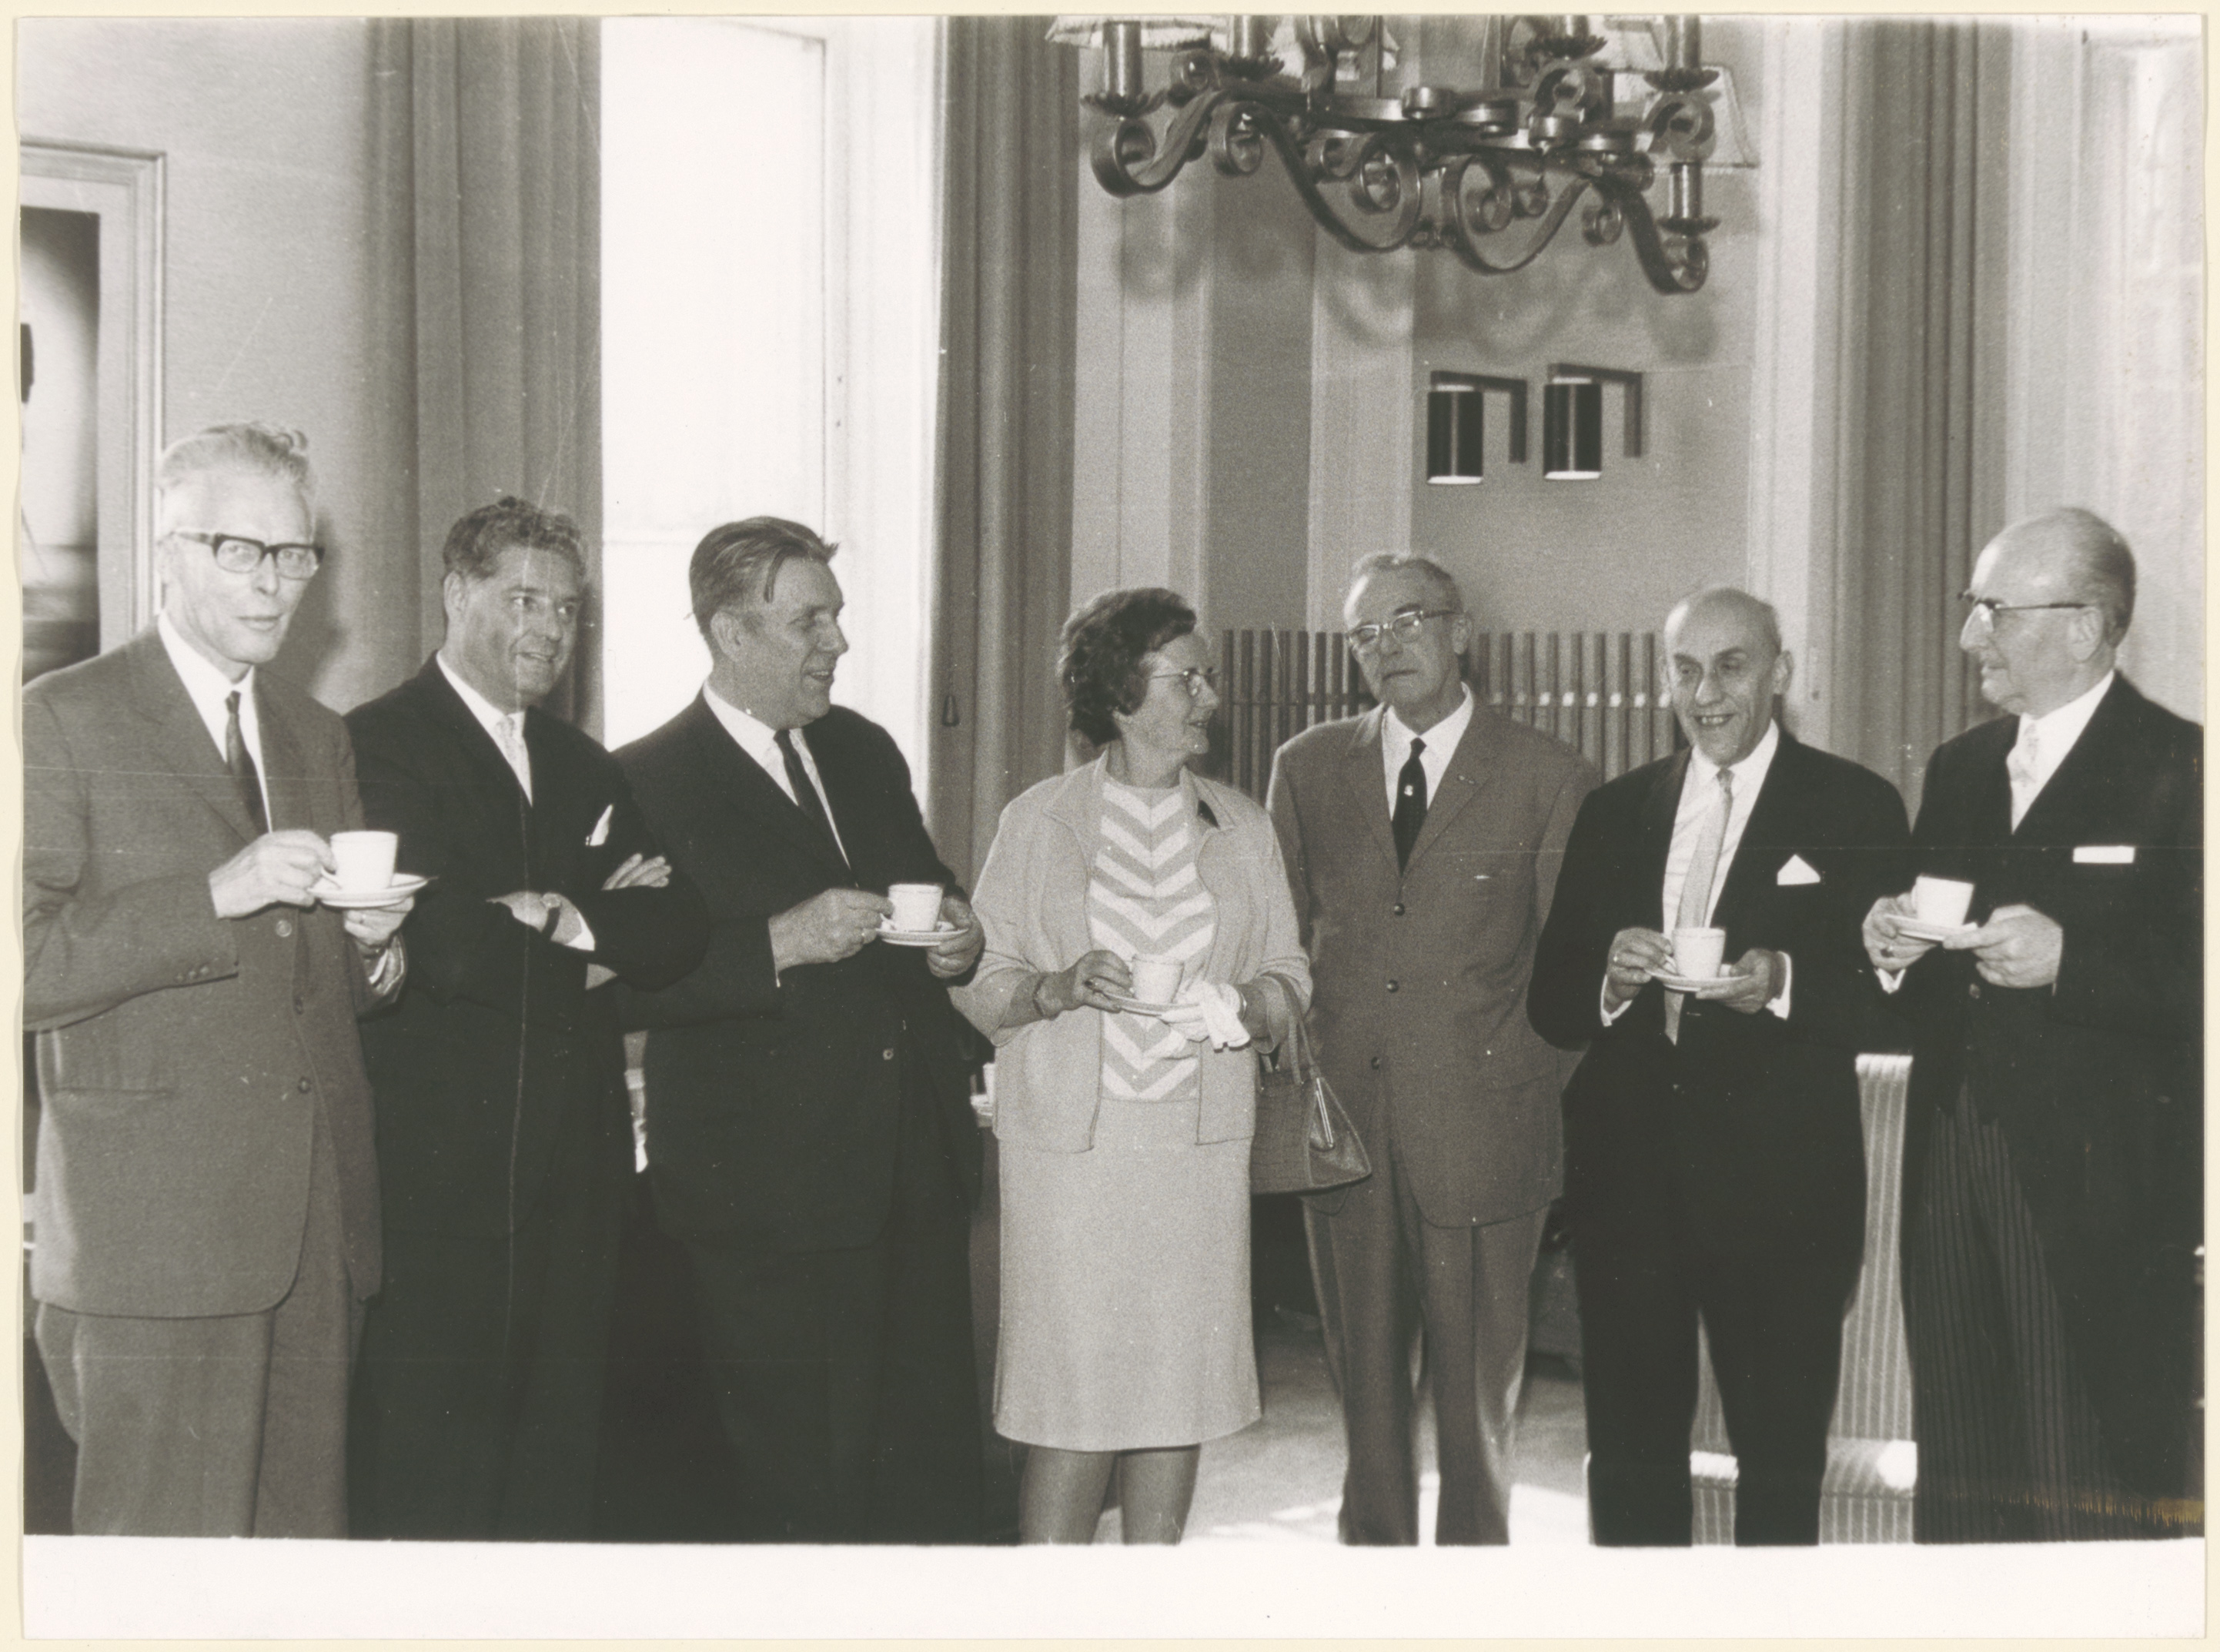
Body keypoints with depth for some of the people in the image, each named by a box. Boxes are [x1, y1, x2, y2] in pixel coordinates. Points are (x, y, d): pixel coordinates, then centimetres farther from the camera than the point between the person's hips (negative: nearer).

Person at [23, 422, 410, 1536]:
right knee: (168, 1570, -5)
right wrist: (218, 894, -19)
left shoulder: (319, 737, 19)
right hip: (156, 1227, -6)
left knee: (305, 1534, 7)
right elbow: (28, 969, -11)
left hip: (318, 1224, 6)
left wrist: (372, 947, 2)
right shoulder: (62, 721, -1)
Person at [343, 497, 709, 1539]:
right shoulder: (376, 745, -5)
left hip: (575, 1178, 7)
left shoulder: (586, 768, 19)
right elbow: (442, 944, -17)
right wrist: (586, 956, -3)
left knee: (554, 1473, 9)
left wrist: (562, 920, -9)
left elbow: (678, 933, 8)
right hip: (435, 1179, -6)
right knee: (424, 1482, -2)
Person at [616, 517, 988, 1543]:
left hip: (918, 1178, 7)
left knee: (934, 1475, 12)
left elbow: (929, 897, 26)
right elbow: (626, 986, -16)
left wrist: (954, 942, 4)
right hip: (774, 1201, -6)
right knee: (806, 1492, 0)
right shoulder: (650, 784, -8)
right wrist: (779, 944, -25)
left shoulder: (865, 752, 13)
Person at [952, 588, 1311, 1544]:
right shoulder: (1038, 822, 4)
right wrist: (1057, 988, -16)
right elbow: (976, 983, 3)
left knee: (1181, 1392, 4)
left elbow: (1288, 972, 14)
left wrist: (1252, 1008, -8)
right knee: (1071, 1399, -6)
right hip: (1071, 1144, -3)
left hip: (1199, 1144, 3)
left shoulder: (1242, 828, 13)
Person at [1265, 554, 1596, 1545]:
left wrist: (1536, 1106, -3)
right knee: (1364, 1385, 10)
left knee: (1479, 1397, 4)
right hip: (1344, 1125, 3)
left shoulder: (1549, 781, 0)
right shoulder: (1307, 769, 10)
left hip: (1481, 1130, -3)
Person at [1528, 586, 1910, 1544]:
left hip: (1780, 1184, -3)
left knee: (1781, 1462, 3)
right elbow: (1548, 1005, 11)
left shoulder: (1856, 809, 2)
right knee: (1629, 1460, 9)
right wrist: (1609, 980, -10)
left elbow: (1896, 1000, -4)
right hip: (1625, 1171, 3)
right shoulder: (1613, 813, 13)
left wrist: (1786, 984, -21)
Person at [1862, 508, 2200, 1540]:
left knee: (2094, 1500, -2)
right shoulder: (1959, 768, 16)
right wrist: (1895, 952, 0)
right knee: (1959, 1485, 13)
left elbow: (2194, 981, -14)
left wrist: (2069, 960, -22)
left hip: (2098, 1192, -7)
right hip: (1953, 1173, 7)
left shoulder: (2178, 769, -7)